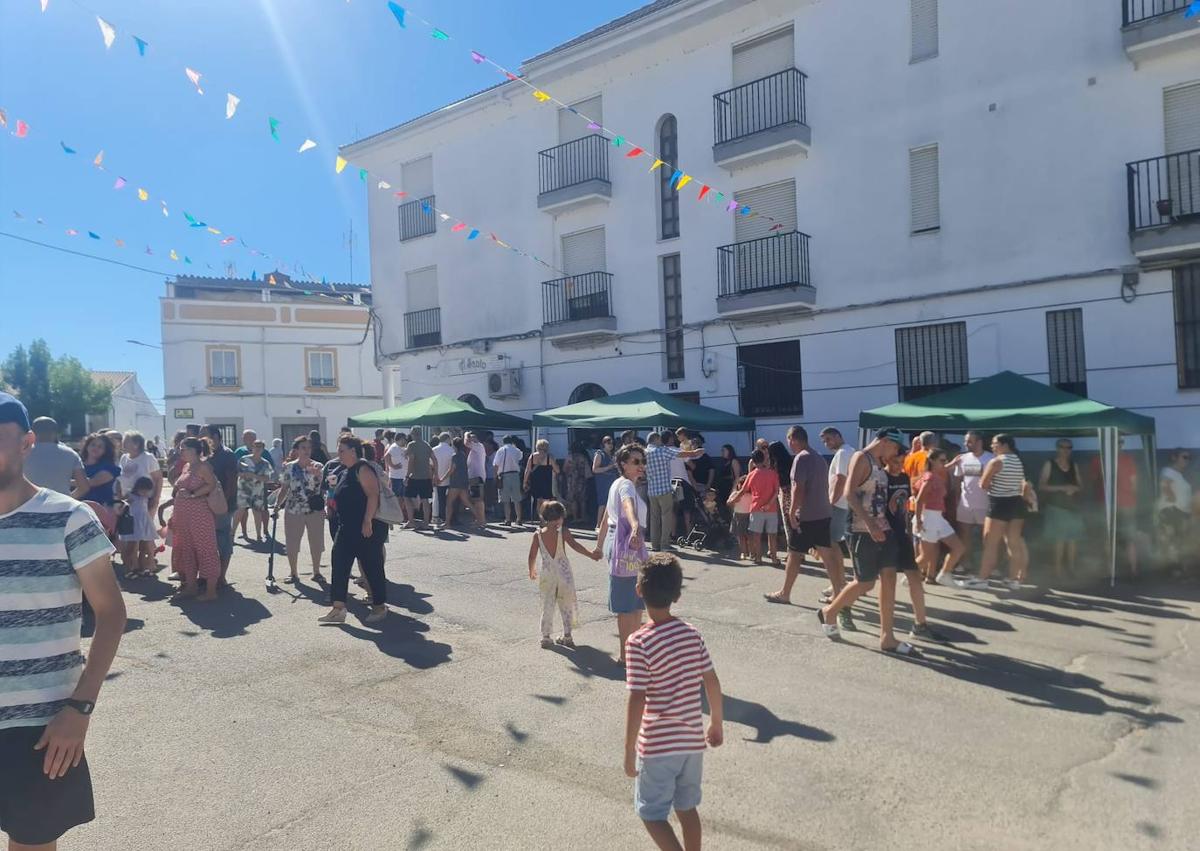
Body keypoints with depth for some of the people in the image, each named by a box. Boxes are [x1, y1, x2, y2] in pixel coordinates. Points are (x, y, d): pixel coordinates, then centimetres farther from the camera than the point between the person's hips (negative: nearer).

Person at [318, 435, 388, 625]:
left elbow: (373, 495, -22)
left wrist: (367, 521, -26)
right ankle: (338, 608, 10)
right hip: (347, 528, 10)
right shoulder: (347, 472, 16)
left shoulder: (362, 469, -13)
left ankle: (380, 607, 12)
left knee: (372, 567, 0)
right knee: (339, 565, 5)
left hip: (367, 529, -10)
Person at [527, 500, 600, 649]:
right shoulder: (563, 531, -10)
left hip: (547, 575, 1)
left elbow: (532, 556, 1)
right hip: (564, 574, -1)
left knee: (547, 606, 13)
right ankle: (567, 636, 20)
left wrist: (532, 571, 17)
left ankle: (546, 637, 16)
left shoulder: (537, 534, -3)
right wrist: (590, 553, -26)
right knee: (566, 605, 14)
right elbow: (574, 545, -24)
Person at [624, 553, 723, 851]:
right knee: (686, 808, 22)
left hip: (657, 745, -5)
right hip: (692, 740, 5)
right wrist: (717, 723, 17)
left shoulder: (639, 642, -20)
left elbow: (637, 701, -20)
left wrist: (629, 750, -10)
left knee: (652, 814, 11)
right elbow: (712, 683, 2)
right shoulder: (692, 633, -4)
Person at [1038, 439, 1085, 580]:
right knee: (1059, 538, -7)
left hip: (1072, 507, 4)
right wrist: (1061, 488, -16)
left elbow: (1080, 485, 16)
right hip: (1056, 507, -4)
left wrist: (1074, 488, -7)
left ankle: (1071, 568, 7)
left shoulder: (1074, 465, 13)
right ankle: (1058, 569, -2)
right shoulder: (1049, 465, -1)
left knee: (1073, 538, 0)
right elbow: (1041, 485, -6)